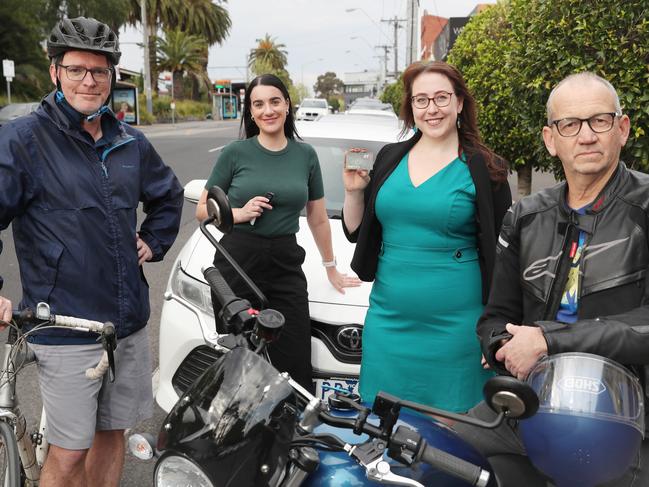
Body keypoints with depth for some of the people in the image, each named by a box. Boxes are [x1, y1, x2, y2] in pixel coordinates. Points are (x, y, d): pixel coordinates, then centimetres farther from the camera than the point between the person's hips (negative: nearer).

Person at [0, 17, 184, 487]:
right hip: (65, 328, -5)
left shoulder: (129, 142, 9)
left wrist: (153, 242, 14)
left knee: (112, 432, 17)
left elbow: (168, 194, 26)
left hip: (129, 322, 5)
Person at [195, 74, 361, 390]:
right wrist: (240, 213, -12)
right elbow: (202, 211, 5)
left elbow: (318, 219, 17)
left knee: (295, 365, -2)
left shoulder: (305, 155, 8)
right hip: (237, 262, -1)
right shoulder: (235, 153, 1)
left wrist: (331, 269, 22)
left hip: (286, 266, 2)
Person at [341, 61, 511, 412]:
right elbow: (356, 232, 16)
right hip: (388, 318, 4)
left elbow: (502, 255, 0)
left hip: (455, 325, -3)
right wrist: (353, 191, -2)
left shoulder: (484, 170, -2)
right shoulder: (390, 158, 9)